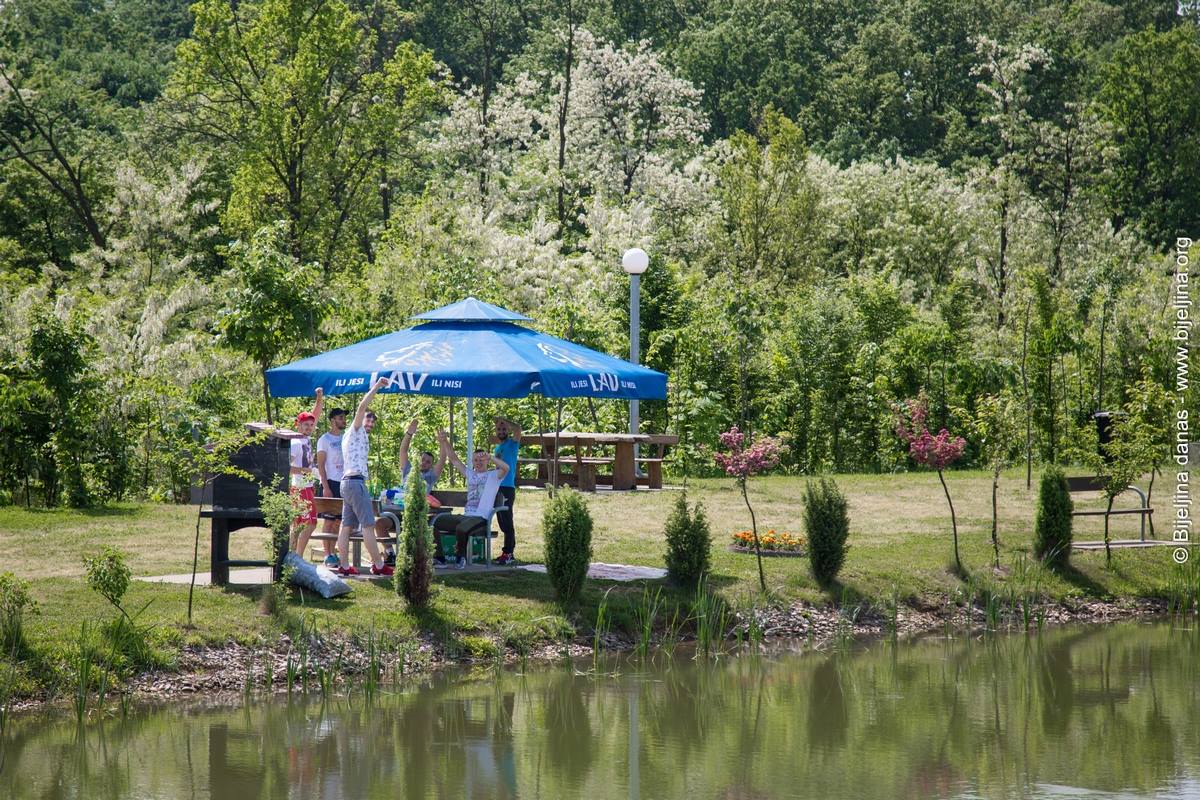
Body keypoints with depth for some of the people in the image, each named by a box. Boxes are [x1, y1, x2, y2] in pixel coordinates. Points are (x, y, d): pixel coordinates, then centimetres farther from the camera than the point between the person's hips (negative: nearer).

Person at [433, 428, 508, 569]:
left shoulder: (493, 475, 5)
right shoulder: (470, 474, 23)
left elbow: (506, 468, -16)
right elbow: (454, 459, 20)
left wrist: (490, 457, -21)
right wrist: (445, 442, 10)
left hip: (481, 519, -7)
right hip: (465, 515, 7)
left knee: (461, 528, -37)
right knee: (436, 521, -11)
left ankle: (461, 556, -9)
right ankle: (439, 557, -11)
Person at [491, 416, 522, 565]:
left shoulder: (512, 444, -4)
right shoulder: (498, 448, 20)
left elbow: (518, 428, -23)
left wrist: (503, 420, -12)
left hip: (507, 488, -8)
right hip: (498, 488, 8)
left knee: (507, 522, -11)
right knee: (502, 523, 10)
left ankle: (508, 553, -12)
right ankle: (508, 552, 14)